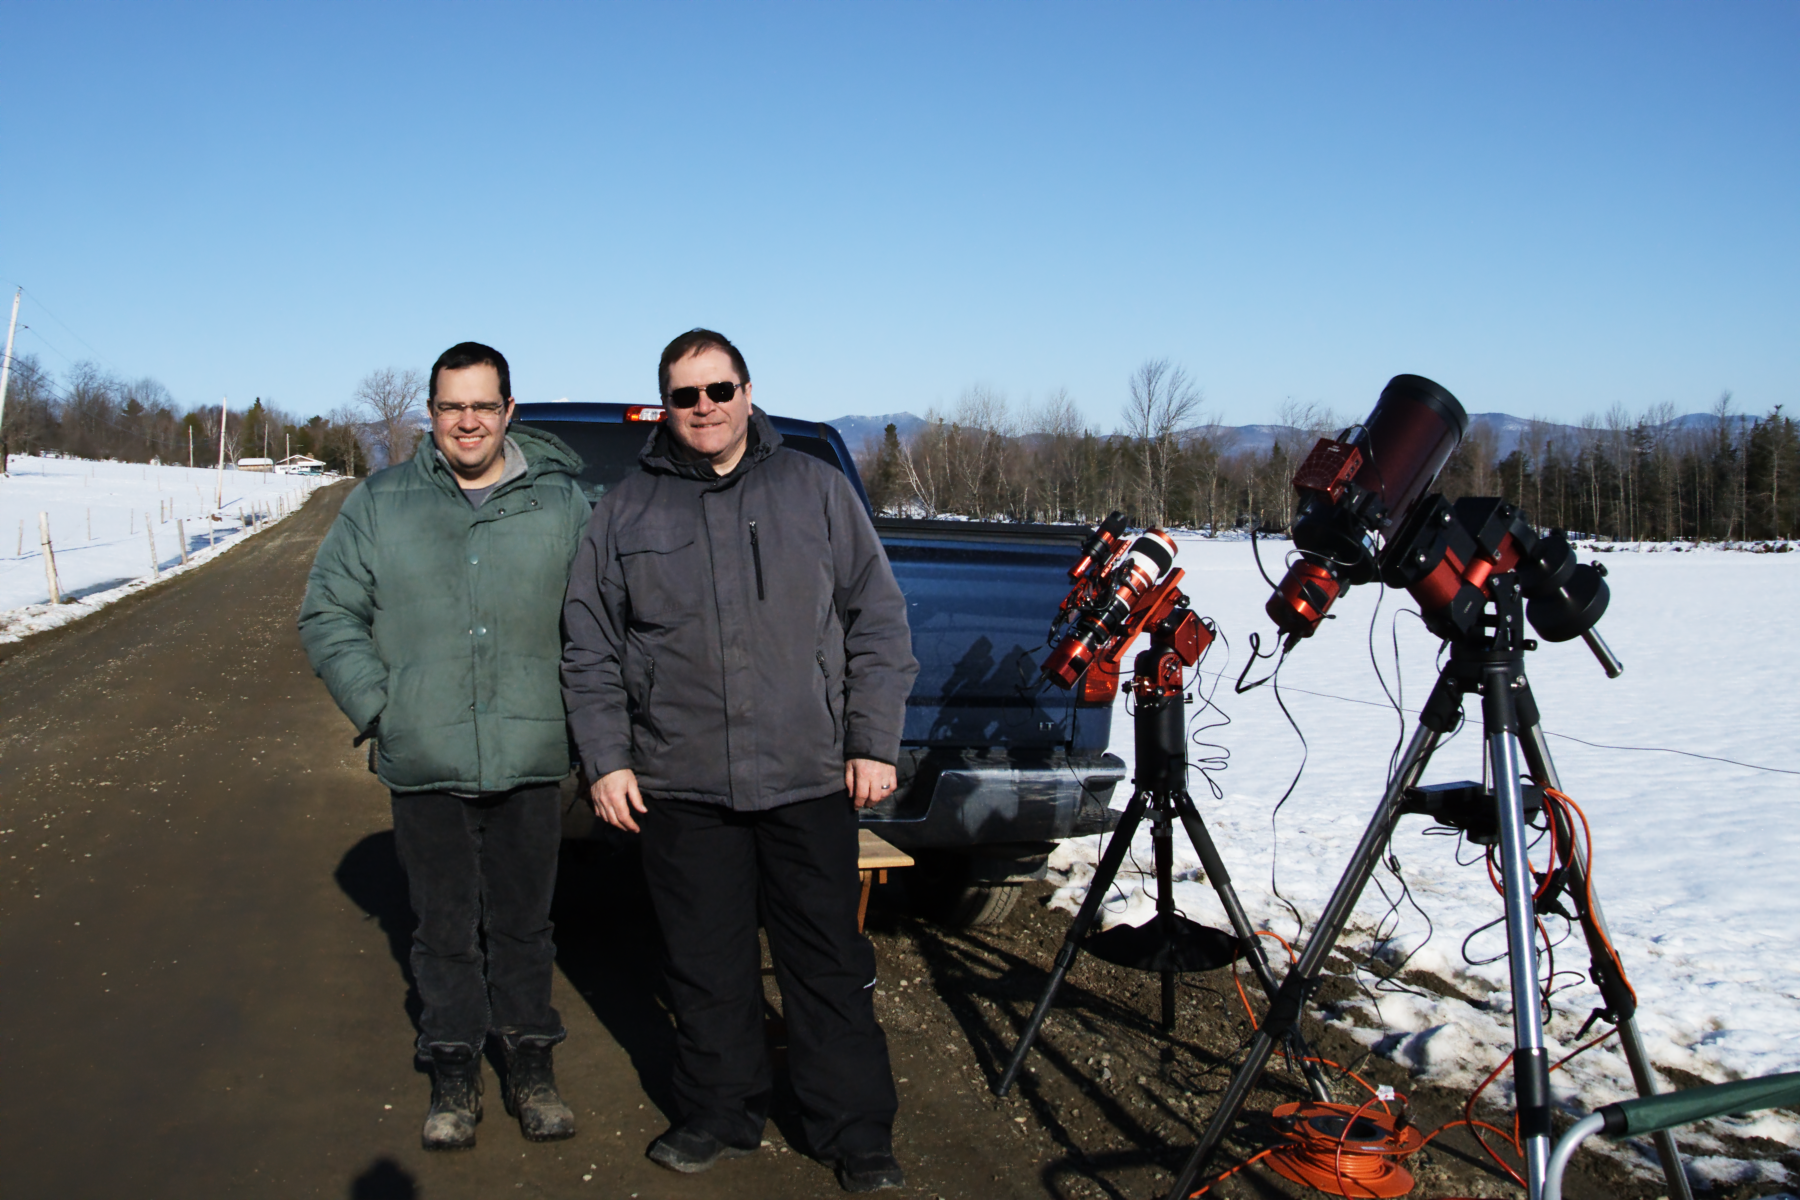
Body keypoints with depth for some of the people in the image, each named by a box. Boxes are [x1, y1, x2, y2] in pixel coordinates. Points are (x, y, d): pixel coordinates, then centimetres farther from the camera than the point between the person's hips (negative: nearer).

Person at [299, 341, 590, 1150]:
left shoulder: (561, 504, 3)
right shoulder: (379, 504, 4)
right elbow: (328, 614, 6)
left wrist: (582, 713, -1)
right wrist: (378, 707, -3)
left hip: (531, 760, 0)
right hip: (424, 765, 0)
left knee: (523, 924, 11)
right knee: (444, 928, 9)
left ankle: (529, 1064, 25)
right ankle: (454, 1072, 23)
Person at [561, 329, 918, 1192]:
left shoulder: (816, 490, 6)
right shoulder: (624, 512, 7)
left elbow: (878, 621, 5)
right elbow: (588, 650, 10)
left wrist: (873, 743, -1)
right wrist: (605, 760, 1)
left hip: (809, 780, -1)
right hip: (680, 788, 1)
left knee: (830, 965, 5)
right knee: (707, 968, 10)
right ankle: (718, 1115, 27)